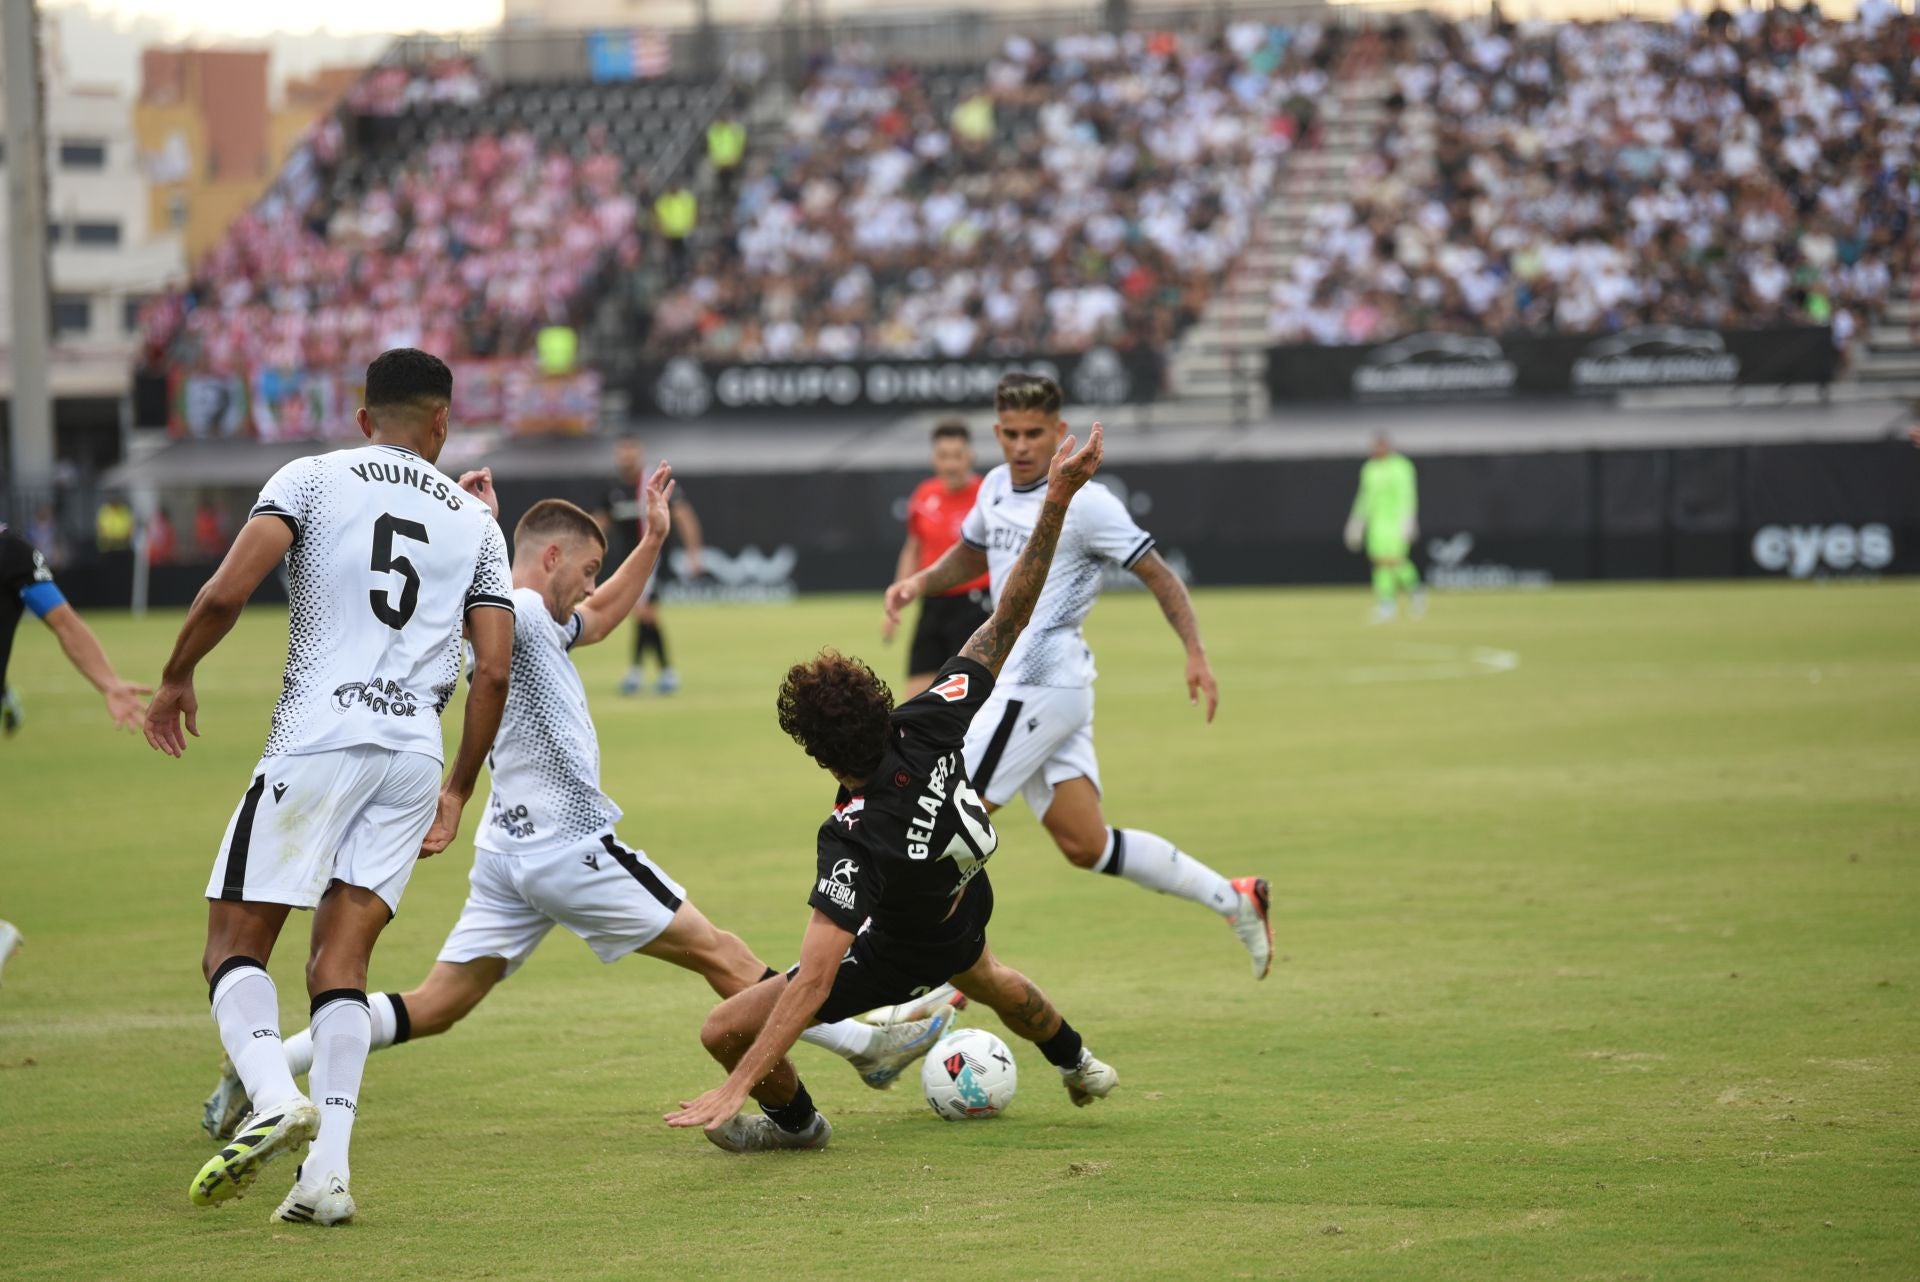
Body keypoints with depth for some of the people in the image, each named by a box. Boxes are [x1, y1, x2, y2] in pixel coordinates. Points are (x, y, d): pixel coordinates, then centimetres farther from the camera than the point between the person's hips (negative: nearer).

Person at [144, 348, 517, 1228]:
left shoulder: (312, 479, 6)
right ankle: (327, 1170, -6)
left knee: (236, 943, 3)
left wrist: (174, 680, 10)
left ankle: (273, 1097, -23)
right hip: (414, 754, 3)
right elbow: (493, 671, 9)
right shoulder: (474, 521, 15)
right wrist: (459, 791, 19)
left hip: (318, 736, -3)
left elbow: (225, 594, -6)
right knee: (342, 963, 6)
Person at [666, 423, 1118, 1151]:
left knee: (727, 1029, -3)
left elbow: (813, 984, -47)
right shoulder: (931, 728, -32)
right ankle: (1077, 1065, 68)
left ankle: (793, 1119, 28)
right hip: (962, 907, 7)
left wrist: (736, 1087, -49)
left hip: (897, 956, -7)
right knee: (985, 978, 41)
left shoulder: (856, 842, -45)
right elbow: (1009, 617, -27)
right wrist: (1056, 501, -27)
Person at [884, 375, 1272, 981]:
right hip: (1021, 685, 8)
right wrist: (921, 581, 11)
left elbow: (1157, 574, -6)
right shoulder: (996, 487, 13)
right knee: (1085, 845, 7)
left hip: (1041, 686, -8)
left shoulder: (1084, 501, -11)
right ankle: (1232, 898, 14)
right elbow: (971, 554, 31)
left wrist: (1195, 653, -14)